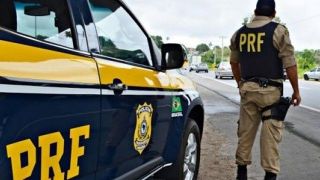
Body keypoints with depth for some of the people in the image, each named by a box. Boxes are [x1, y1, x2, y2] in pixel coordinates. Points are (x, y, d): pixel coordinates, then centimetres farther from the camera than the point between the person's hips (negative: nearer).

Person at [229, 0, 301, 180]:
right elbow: (290, 64, -9)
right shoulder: (278, 30, -7)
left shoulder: (239, 33, 9)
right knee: (271, 133, 0)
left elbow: (234, 62, 19)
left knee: (245, 130, 12)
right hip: (270, 90, -4)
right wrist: (296, 91, 0)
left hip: (247, 89, 5)